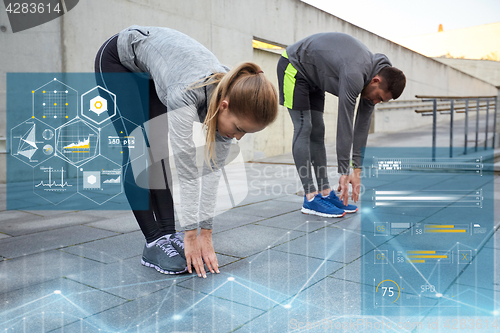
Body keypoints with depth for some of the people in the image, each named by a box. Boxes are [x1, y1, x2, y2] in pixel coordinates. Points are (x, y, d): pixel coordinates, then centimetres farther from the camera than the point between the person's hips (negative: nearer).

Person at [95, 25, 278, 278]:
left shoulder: (231, 98, -23)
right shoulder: (187, 93, -42)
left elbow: (213, 167, -19)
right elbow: (186, 169, -39)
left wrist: (205, 234, -18)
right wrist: (192, 236, -31)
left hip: (151, 70, 5)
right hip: (118, 58, -5)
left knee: (159, 150, -3)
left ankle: (168, 234, 2)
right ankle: (154, 243, -8)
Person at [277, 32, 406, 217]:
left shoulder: (374, 75, -7)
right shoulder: (354, 75, -35)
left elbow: (363, 124, -5)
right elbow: (345, 125, -33)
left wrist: (358, 170, -5)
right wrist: (344, 173, -27)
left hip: (312, 75, 9)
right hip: (293, 66, -8)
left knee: (317, 131, 2)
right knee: (304, 128, -15)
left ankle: (325, 193, 4)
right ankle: (310, 199, -13)